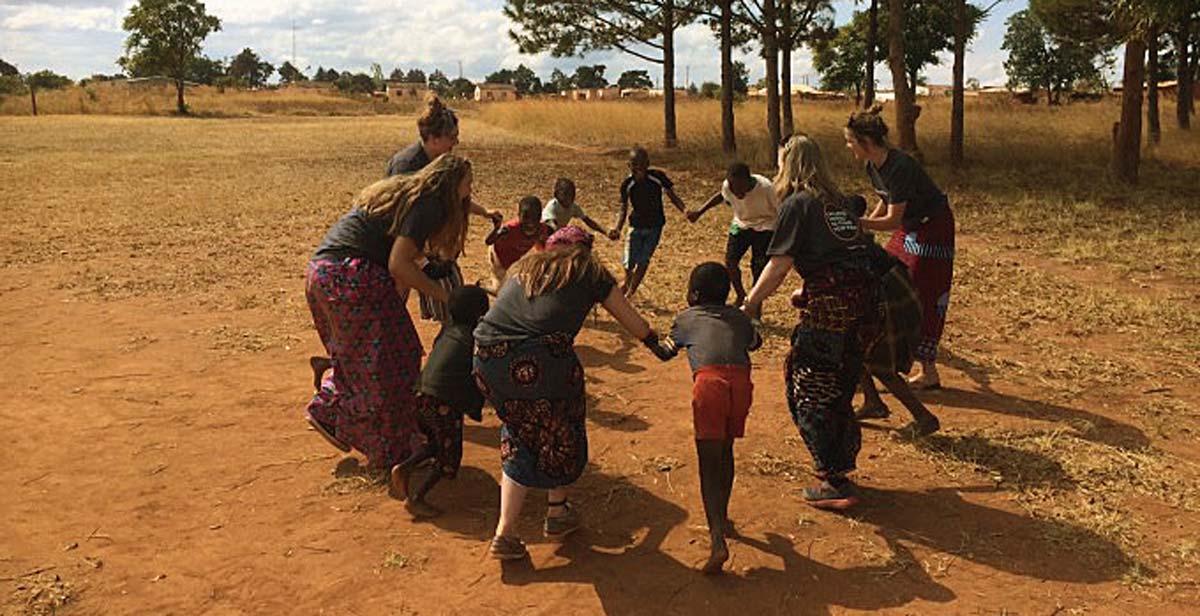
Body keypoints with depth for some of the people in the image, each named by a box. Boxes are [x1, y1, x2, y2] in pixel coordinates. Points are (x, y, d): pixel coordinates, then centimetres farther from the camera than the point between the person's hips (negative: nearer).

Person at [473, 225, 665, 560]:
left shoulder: (526, 266, 28)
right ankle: (557, 513, 39)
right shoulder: (589, 271, 17)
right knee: (559, 434, 21)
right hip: (542, 360, -4)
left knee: (519, 436, 20)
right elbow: (631, 320, 26)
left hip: (487, 356, 5)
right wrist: (657, 342, 43)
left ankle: (505, 533, 17)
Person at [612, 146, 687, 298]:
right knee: (629, 262, -2)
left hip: (655, 226, 0)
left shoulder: (658, 177, -17)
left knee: (643, 260, 0)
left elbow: (672, 196, -9)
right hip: (636, 225, 0)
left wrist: (684, 210, -28)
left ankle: (630, 292, 21)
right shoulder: (627, 184, -14)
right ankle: (627, 282, 35)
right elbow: (623, 210, -9)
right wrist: (617, 229, -26)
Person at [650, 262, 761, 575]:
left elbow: (665, 353, 38)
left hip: (709, 379, -3)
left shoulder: (686, 318, 23)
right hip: (741, 380, 3)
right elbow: (755, 342, 48)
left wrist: (659, 342, 60)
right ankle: (721, 516, 39)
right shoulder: (738, 317, 28)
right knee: (725, 451, 24)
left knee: (709, 464, -2)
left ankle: (718, 542, -15)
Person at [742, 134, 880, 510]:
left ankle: (835, 483, 3)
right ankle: (841, 468, 29)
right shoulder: (838, 201, 19)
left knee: (809, 392, 2)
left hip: (830, 307, -8)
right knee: (839, 390, 19)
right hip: (865, 302, 8)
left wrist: (749, 305, 1)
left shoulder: (797, 204, -2)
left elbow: (779, 266, -7)